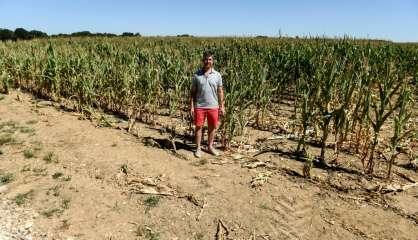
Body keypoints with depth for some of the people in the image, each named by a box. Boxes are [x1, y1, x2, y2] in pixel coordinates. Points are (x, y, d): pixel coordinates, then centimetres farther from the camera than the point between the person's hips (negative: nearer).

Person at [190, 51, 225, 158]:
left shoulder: (217, 75, 2)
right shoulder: (197, 75, 0)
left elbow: (220, 92, 6)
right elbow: (193, 92, 2)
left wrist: (222, 106, 4)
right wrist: (192, 106, -3)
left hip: (213, 106, 1)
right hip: (199, 106, -1)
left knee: (212, 127, 10)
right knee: (198, 127, 4)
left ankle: (210, 146, 28)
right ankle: (198, 148, 19)